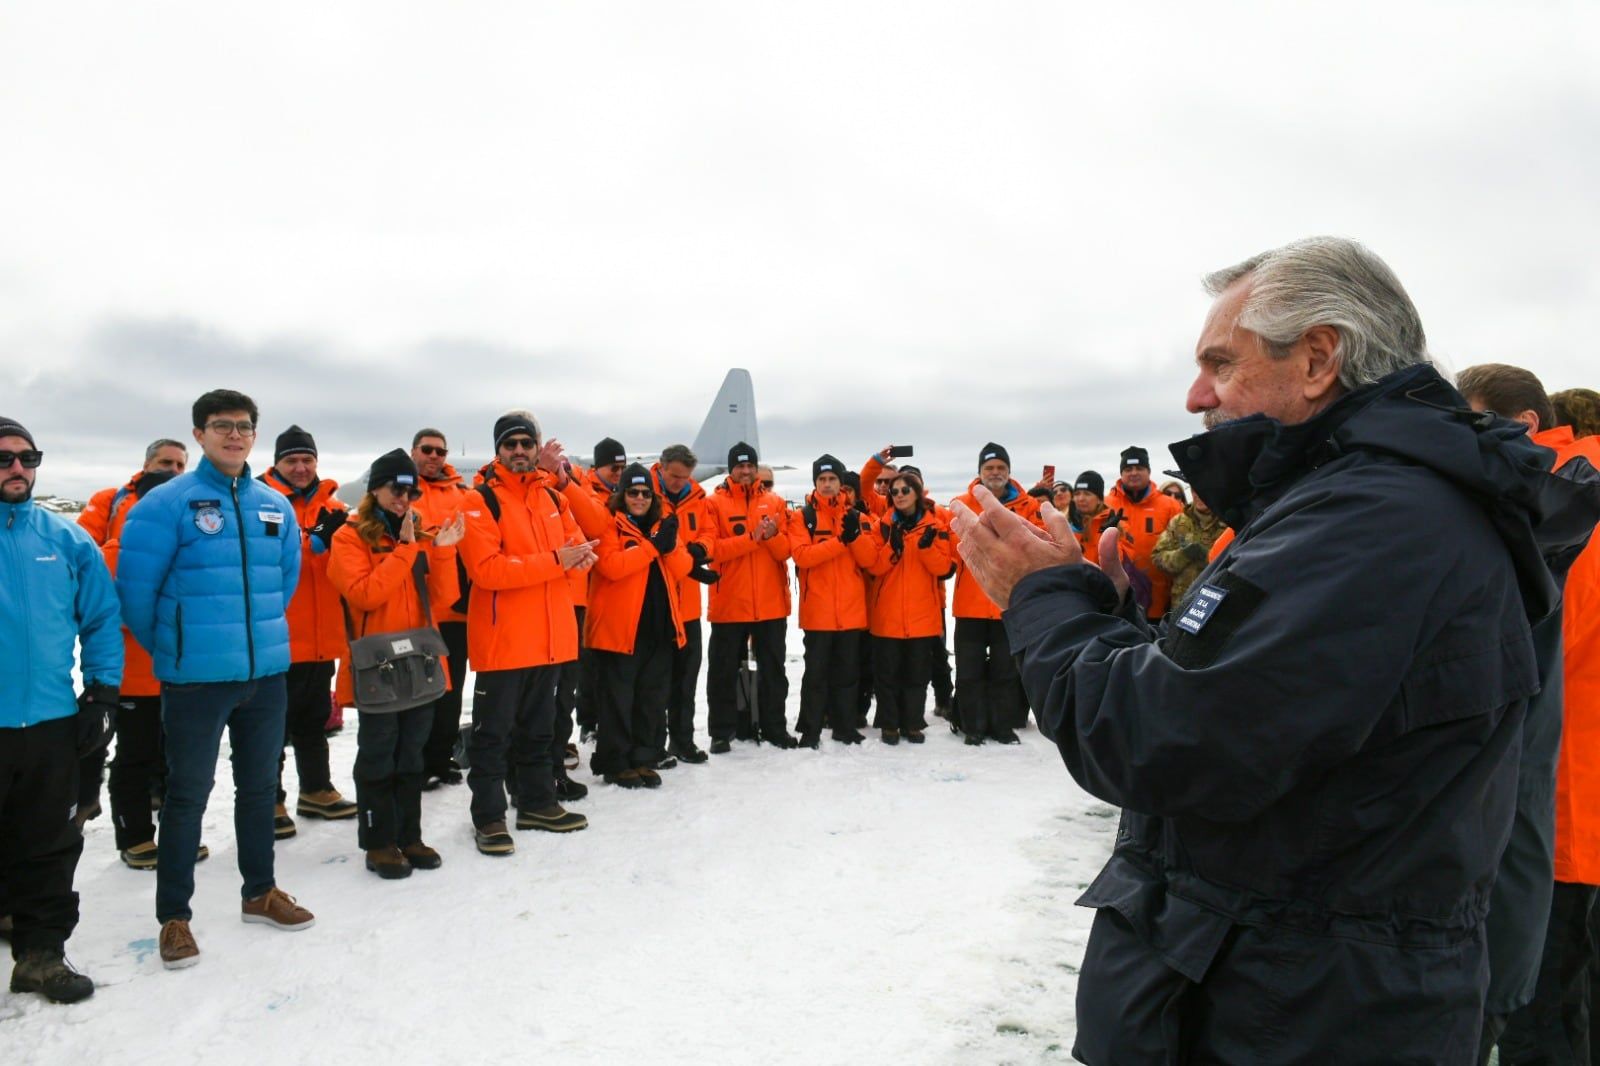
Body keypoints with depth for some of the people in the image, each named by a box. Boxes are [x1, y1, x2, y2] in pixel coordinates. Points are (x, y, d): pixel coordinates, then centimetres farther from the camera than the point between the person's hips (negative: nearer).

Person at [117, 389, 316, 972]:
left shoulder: (275, 506, 7)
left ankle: (260, 891, 32)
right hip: (195, 679, -5)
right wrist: (170, 650, 4)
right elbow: (134, 590, -8)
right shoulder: (167, 503, -9)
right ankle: (174, 916, 18)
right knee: (187, 794, 4)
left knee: (259, 786, 16)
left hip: (267, 672, 5)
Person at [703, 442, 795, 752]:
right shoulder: (714, 503, -1)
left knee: (773, 669, 11)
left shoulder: (774, 502, 8)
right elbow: (711, 549, -13)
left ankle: (774, 727, 23)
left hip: (771, 602, 3)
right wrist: (751, 538, -22)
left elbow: (785, 550, 2)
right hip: (729, 602, -3)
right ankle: (722, 731, 15)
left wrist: (772, 536, -19)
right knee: (724, 670, 5)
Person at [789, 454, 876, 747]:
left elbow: (869, 558, 0)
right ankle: (811, 730, 9)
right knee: (816, 671, 2)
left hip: (852, 608, 3)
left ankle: (845, 726, 21)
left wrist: (856, 534, -17)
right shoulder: (801, 516, 1)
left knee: (848, 671, 10)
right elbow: (802, 556, -15)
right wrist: (840, 541, -21)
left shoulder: (857, 515, 9)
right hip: (817, 609, -3)